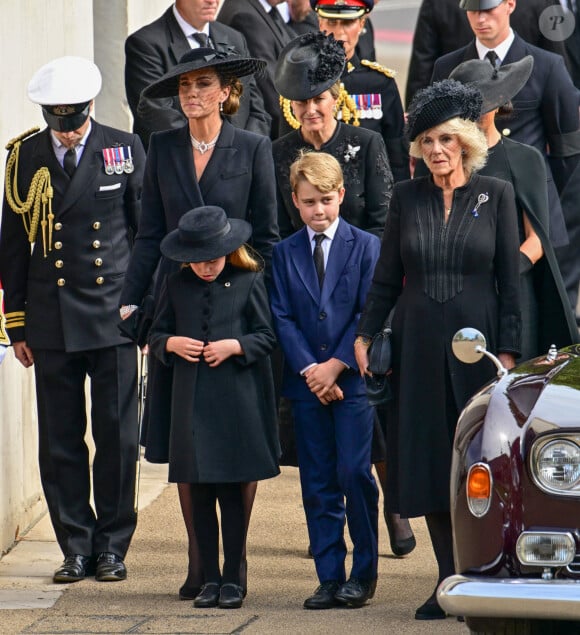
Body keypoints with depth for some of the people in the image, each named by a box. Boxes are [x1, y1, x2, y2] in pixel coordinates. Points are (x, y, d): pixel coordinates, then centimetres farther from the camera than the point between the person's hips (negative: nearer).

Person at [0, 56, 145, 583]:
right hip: (51, 321, 1)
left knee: (117, 436, 1)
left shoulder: (125, 150, 1)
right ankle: (76, 547, 11)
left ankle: (112, 546, 11)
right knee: (60, 440, 3)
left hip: (114, 316, -1)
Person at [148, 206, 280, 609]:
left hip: (236, 400, -3)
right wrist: (172, 344, -6)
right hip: (191, 402, 3)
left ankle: (232, 579, 7)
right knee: (200, 493, 6)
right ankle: (210, 579, 13)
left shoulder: (249, 282, 0)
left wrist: (234, 346, -14)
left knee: (231, 492, -1)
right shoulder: (178, 286, 9)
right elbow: (156, 335, 15)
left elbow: (267, 337, 1)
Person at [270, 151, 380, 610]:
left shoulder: (366, 246, 3)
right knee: (318, 484, 3)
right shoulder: (284, 253, 10)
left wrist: (337, 364, -11)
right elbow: (283, 318, 3)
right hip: (306, 382, 3)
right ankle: (330, 577, 7)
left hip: (354, 379, -3)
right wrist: (309, 369, -9)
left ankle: (364, 573, 2)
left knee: (354, 473, -10)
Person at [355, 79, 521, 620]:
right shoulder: (407, 197, 6)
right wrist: (365, 334, 2)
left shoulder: (495, 194, 1)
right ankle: (450, 581, 7)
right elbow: (386, 276, 10)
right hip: (419, 346, 2)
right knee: (429, 461, 2)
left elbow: (510, 278, 0)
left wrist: (508, 349, -6)